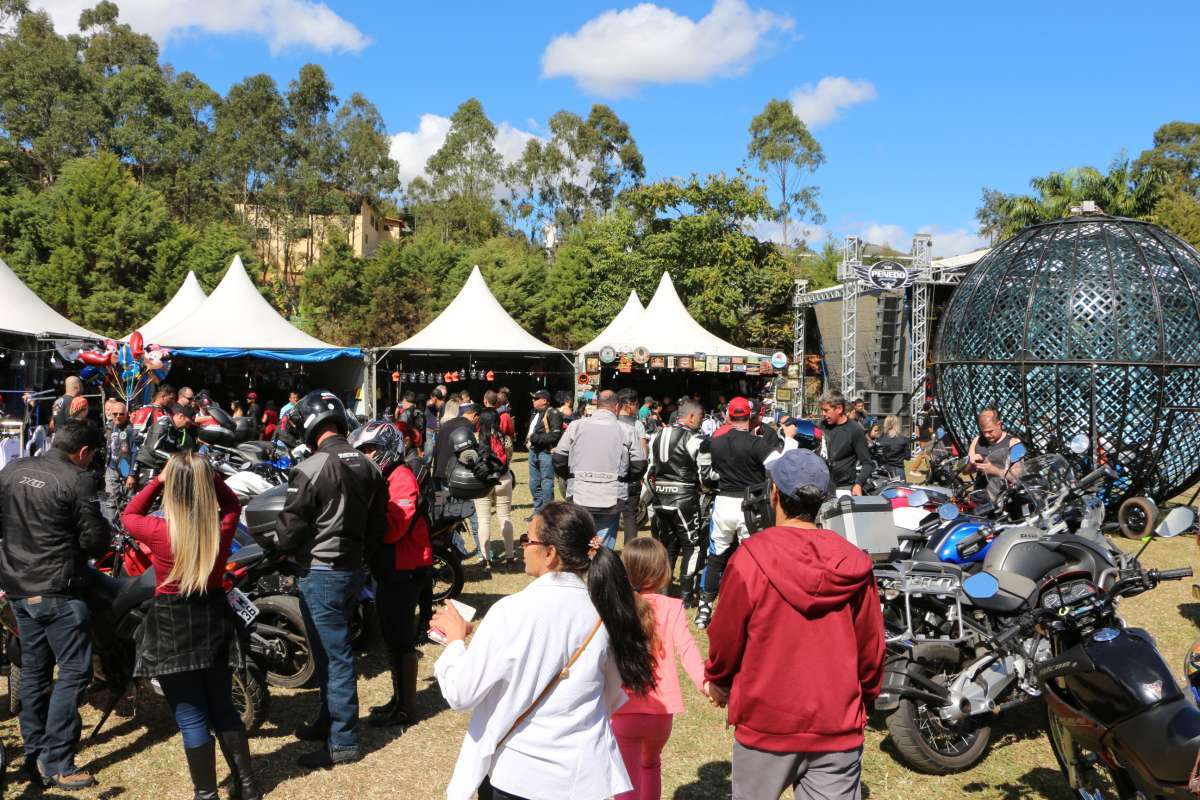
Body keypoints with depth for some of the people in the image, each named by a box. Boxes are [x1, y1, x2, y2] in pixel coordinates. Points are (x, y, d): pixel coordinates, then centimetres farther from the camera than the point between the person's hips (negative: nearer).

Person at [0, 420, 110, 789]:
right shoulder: (77, 480, -14)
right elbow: (95, 539, -13)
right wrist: (106, 533, 7)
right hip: (57, 590, -8)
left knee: (33, 670, 17)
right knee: (74, 672, -1)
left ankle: (34, 755, 24)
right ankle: (56, 763, 0)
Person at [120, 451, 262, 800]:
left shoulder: (160, 531, -20)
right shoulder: (223, 526, -12)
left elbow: (129, 515, 4)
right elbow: (231, 502, 13)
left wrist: (158, 479, -3)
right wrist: (206, 473, 1)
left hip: (172, 627, -4)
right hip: (214, 620, 4)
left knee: (191, 719, 7)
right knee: (223, 710, 19)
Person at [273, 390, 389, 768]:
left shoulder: (311, 469, -19)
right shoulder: (368, 466, 3)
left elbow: (290, 529, -15)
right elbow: (378, 524, 8)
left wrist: (281, 548, 6)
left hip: (320, 573, -7)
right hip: (354, 569, 7)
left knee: (332, 654, 1)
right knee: (334, 648, 20)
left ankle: (343, 741, 10)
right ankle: (328, 720, 34)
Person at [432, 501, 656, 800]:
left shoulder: (511, 612, -21)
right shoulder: (603, 609, -8)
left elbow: (460, 693, -15)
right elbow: (612, 694, 6)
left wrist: (455, 638, 1)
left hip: (518, 774, -4)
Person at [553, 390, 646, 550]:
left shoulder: (576, 426, 2)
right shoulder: (626, 431, -1)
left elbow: (558, 459, 2)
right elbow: (639, 466, -1)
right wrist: (625, 481, 17)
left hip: (579, 498, 1)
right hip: (611, 500, -1)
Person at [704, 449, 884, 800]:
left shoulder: (751, 558, -15)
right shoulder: (853, 564, -7)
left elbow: (726, 635, -7)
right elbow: (871, 646, 1)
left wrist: (717, 679, 13)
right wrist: (865, 697, 19)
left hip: (766, 719, -1)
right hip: (838, 726, 2)